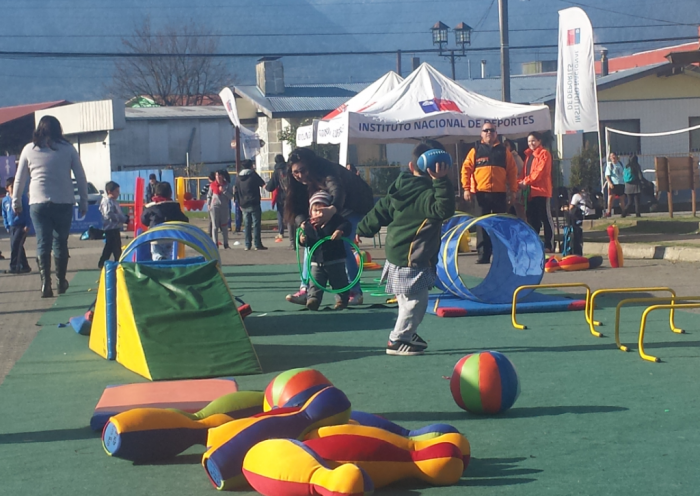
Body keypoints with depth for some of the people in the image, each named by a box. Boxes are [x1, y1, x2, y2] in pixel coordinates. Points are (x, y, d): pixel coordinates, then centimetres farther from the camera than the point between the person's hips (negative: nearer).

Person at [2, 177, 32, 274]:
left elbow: (27, 212, -5)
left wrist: (28, 225, -10)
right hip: (12, 226, 6)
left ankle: (14, 267, -15)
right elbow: (4, 215, 17)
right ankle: (25, 266, 16)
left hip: (22, 226, -6)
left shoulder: (23, 198, -5)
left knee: (15, 245, -16)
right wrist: (7, 226, 11)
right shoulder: (5, 200, 8)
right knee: (18, 247, 8)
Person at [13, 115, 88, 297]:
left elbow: (20, 178, 9)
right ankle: (61, 281, 18)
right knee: (61, 242, 12)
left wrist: (16, 201, 19)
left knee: (43, 243, 1)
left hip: (38, 203, 0)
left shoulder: (29, 149, 4)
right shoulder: (67, 148, 3)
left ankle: (46, 283, -11)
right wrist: (84, 201, 11)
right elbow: (80, 177, 3)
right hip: (64, 203, 0)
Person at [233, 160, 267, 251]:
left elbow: (236, 192, 11)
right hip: (254, 204, -5)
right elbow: (263, 184, 0)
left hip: (244, 205, 5)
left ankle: (247, 245, 7)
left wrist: (240, 204, 16)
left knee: (246, 225, 8)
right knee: (256, 224, -3)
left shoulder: (238, 178, 9)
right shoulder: (253, 175, -6)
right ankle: (257, 244, -6)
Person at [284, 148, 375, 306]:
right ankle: (306, 289, -8)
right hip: (332, 213, 8)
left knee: (342, 244, -23)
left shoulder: (327, 173, -32)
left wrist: (332, 209, -76)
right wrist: (303, 223, -41)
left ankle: (355, 292, -15)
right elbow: (297, 209, -17)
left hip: (353, 208, -7)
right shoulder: (304, 183, -10)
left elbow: (337, 190, -53)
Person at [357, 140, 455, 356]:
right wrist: (441, 181, -36)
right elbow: (445, 209, -35)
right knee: (415, 300, -2)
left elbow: (381, 210, 14)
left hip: (396, 254, 10)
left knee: (407, 299, 22)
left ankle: (407, 334, 33)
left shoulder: (401, 187, 7)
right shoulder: (425, 194, -20)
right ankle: (397, 341, 4)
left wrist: (364, 230, 24)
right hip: (411, 258, -10)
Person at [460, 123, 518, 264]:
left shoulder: (504, 152, 11)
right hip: (481, 194, -1)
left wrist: (513, 190, 3)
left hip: (500, 194, 1)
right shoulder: (475, 151, 7)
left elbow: (512, 171, 9)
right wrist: (466, 189, -7)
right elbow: (466, 169, 2)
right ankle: (483, 255, 3)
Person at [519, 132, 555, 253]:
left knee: (546, 218, -5)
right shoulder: (529, 155, 20)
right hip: (530, 192, 8)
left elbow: (540, 171, -15)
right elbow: (525, 172, 16)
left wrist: (526, 182, -18)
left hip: (542, 191, -8)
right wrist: (521, 183, -3)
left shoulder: (544, 154, -4)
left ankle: (549, 246, -5)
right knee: (532, 220, 8)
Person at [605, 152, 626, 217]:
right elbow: (607, 176, -9)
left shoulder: (620, 164, 12)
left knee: (622, 198, 8)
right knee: (611, 198, -8)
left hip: (621, 183, 5)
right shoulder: (610, 165, -2)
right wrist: (610, 183, -21)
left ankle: (623, 212, 15)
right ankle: (609, 212, -4)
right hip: (613, 184, -5)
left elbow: (624, 173, 21)